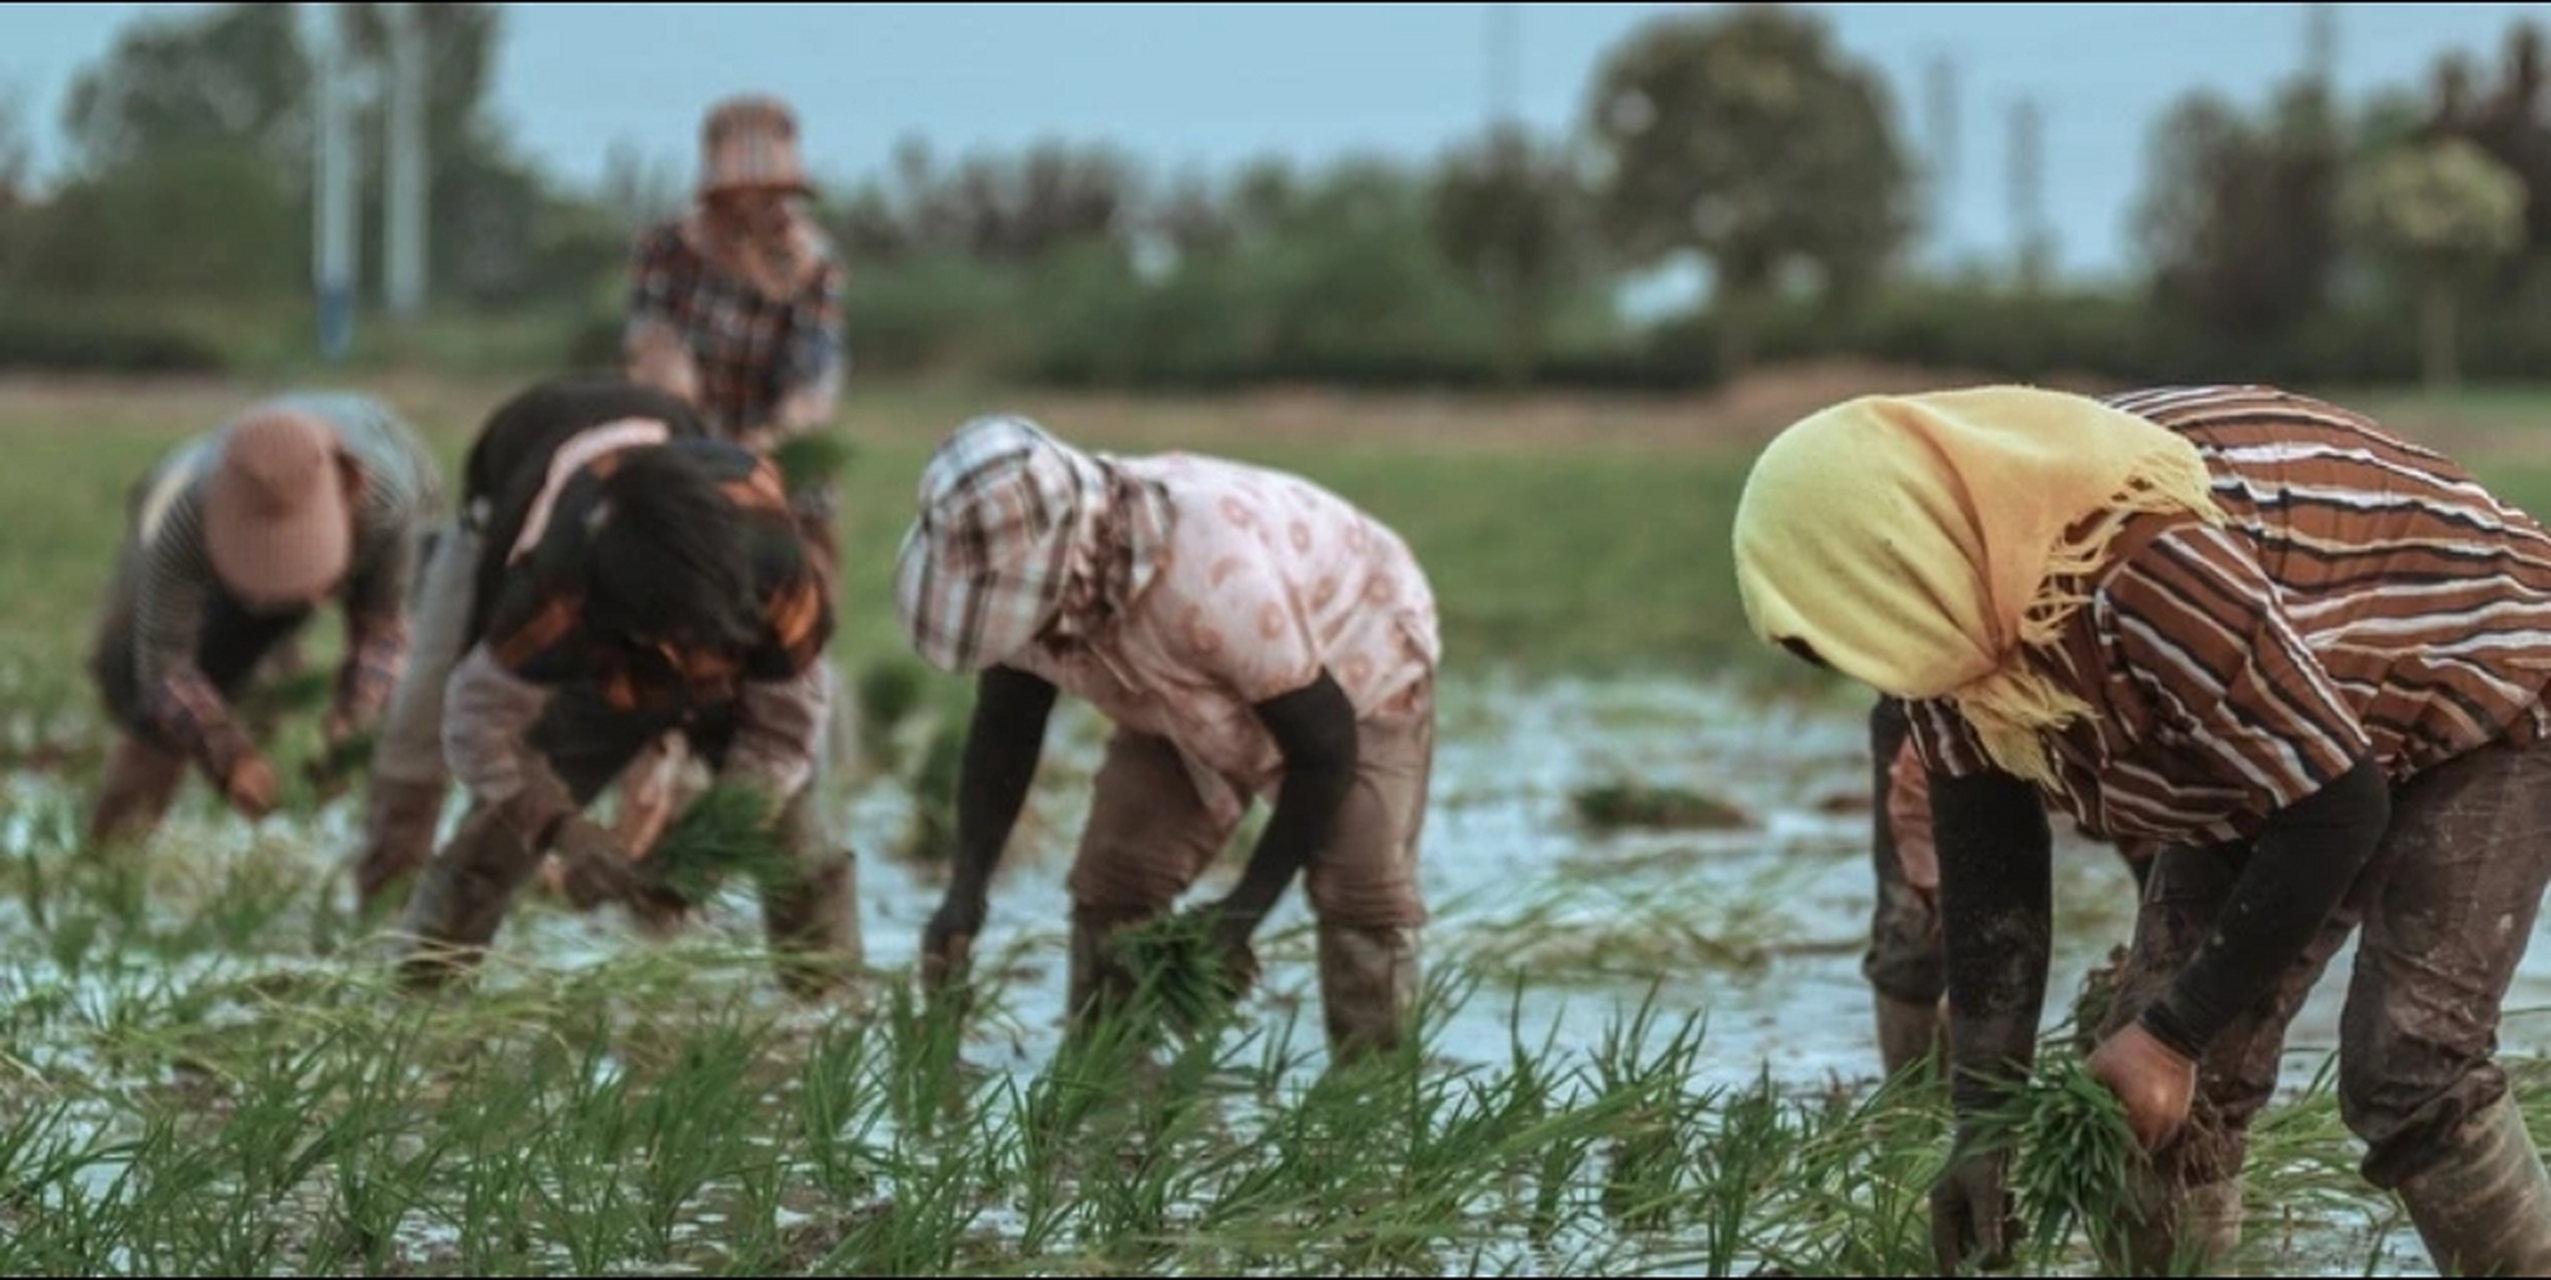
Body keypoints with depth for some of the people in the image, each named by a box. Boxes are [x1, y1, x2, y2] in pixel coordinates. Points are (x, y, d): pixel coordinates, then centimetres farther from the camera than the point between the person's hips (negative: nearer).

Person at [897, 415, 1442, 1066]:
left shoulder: (1210, 576, -45)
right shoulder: (1019, 576, -26)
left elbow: (1325, 747, -33)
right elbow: (1003, 729, -8)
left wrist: (1247, 907, -29)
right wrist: (966, 890, -22)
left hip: (1354, 658, -6)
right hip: (1200, 701, 6)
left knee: (1362, 895, -19)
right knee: (1111, 883, -6)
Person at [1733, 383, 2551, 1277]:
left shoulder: (2147, 570, -41)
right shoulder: (1957, 596, -15)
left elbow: (2336, 810, -33)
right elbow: (1985, 870, -6)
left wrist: (2175, 1033, -27)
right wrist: (1985, 1118, -13)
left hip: (2477, 688, -8)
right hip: (2271, 752, 8)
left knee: (2408, 1073, -22)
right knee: (2161, 1084, -1)